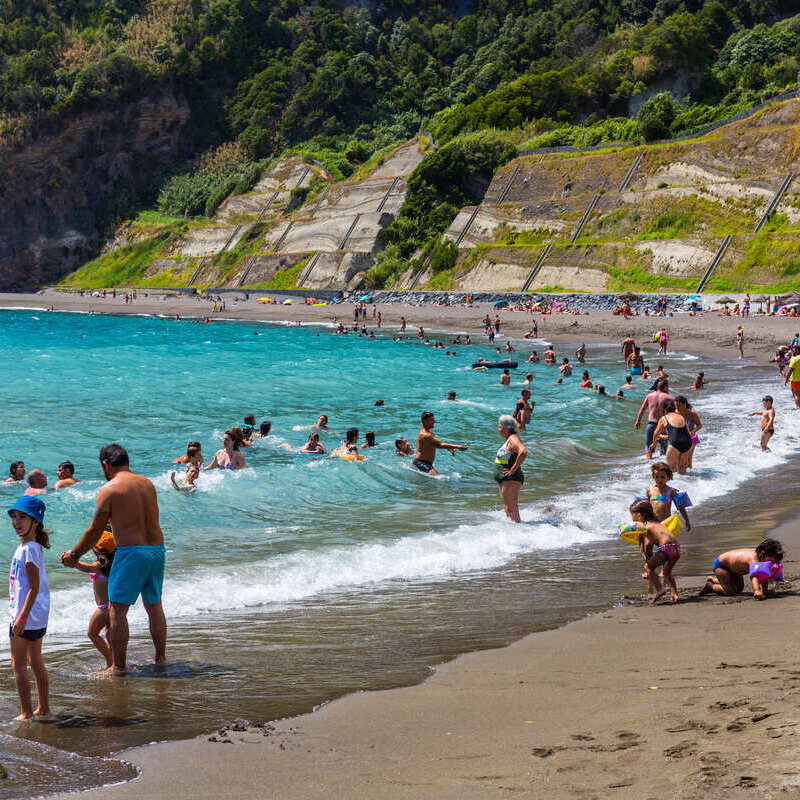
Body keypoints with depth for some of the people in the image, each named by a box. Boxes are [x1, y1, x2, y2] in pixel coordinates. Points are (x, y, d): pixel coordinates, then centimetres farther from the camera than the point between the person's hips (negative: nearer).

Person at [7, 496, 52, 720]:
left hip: (27, 615, -10)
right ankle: (43, 708, 24)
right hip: (38, 617, 10)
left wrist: (22, 617, -23)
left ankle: (27, 712, -2)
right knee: (36, 663, 16)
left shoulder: (29, 549, -18)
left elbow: (34, 588, -22)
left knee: (18, 665, -3)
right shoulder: (28, 546, 11)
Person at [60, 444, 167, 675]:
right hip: (157, 548, 6)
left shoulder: (109, 490, -6)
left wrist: (74, 555, 12)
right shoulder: (147, 484, 12)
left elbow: (95, 531, -2)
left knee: (117, 610, 1)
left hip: (130, 552, -6)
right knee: (154, 606, 18)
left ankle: (118, 666, 2)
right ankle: (161, 658, 24)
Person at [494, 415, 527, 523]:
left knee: (511, 508, -12)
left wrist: (513, 469, -26)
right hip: (504, 480, 11)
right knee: (507, 508, 14)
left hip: (511, 479, -11)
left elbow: (523, 452, -32)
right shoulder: (508, 439, 17)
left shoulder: (513, 439, -14)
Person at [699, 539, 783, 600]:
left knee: (739, 589, 21)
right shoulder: (754, 558, -45)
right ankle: (710, 586, 11)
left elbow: (764, 576, -8)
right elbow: (754, 575, -61)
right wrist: (757, 591, -76)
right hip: (720, 564, -9)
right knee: (730, 591, -14)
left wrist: (764, 591, -17)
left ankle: (712, 579, 39)